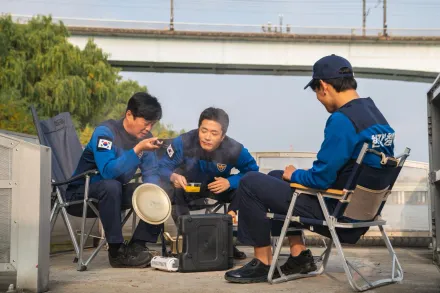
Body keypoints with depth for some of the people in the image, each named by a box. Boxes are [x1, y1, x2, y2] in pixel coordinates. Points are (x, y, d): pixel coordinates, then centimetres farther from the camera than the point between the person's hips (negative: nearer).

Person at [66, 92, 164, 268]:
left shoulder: (144, 137, -4)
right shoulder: (106, 132, -23)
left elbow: (151, 173, -3)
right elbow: (108, 171, -36)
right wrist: (137, 150, -41)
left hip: (114, 190, 7)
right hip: (83, 191, -7)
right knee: (111, 186, -37)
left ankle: (137, 246, -10)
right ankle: (117, 251, -26)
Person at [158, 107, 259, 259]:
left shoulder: (235, 149, -28)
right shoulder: (183, 142, -30)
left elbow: (253, 171, -17)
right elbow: (162, 167, -22)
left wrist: (230, 182, -35)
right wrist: (173, 176, -47)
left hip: (219, 187, 1)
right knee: (172, 189, -35)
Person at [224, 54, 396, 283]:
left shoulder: (342, 119, -22)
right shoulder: (376, 115, 7)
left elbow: (321, 179, -22)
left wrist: (294, 174, 0)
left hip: (338, 213, -9)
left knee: (251, 183, -4)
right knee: (276, 178, 24)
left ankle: (263, 263, 6)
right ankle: (300, 256, 20)